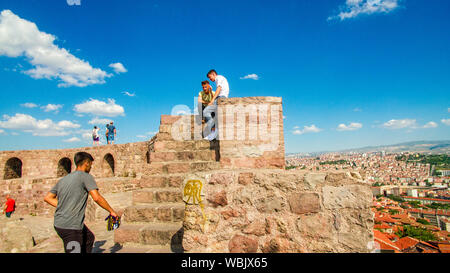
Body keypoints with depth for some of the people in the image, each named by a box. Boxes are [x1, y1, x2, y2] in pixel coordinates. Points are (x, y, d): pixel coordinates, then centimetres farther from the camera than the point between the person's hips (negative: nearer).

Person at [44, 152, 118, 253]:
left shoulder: (63, 179, 13)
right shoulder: (86, 176, -11)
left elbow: (47, 198, 14)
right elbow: (97, 198, -20)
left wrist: (64, 207, 13)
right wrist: (111, 211, -10)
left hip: (58, 223, 9)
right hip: (71, 227, -9)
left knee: (89, 238, 24)